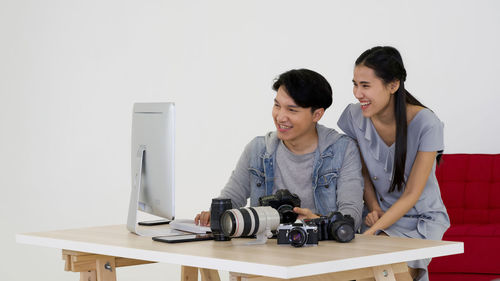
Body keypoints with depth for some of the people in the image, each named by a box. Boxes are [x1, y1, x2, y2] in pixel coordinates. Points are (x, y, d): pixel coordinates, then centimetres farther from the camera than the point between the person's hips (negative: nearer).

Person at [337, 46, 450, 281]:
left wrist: (371, 232, -25)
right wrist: (373, 208, -11)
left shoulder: (426, 124, -18)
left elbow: (412, 194, -17)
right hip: (381, 214, 3)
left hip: (423, 217, -3)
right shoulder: (354, 117, -8)